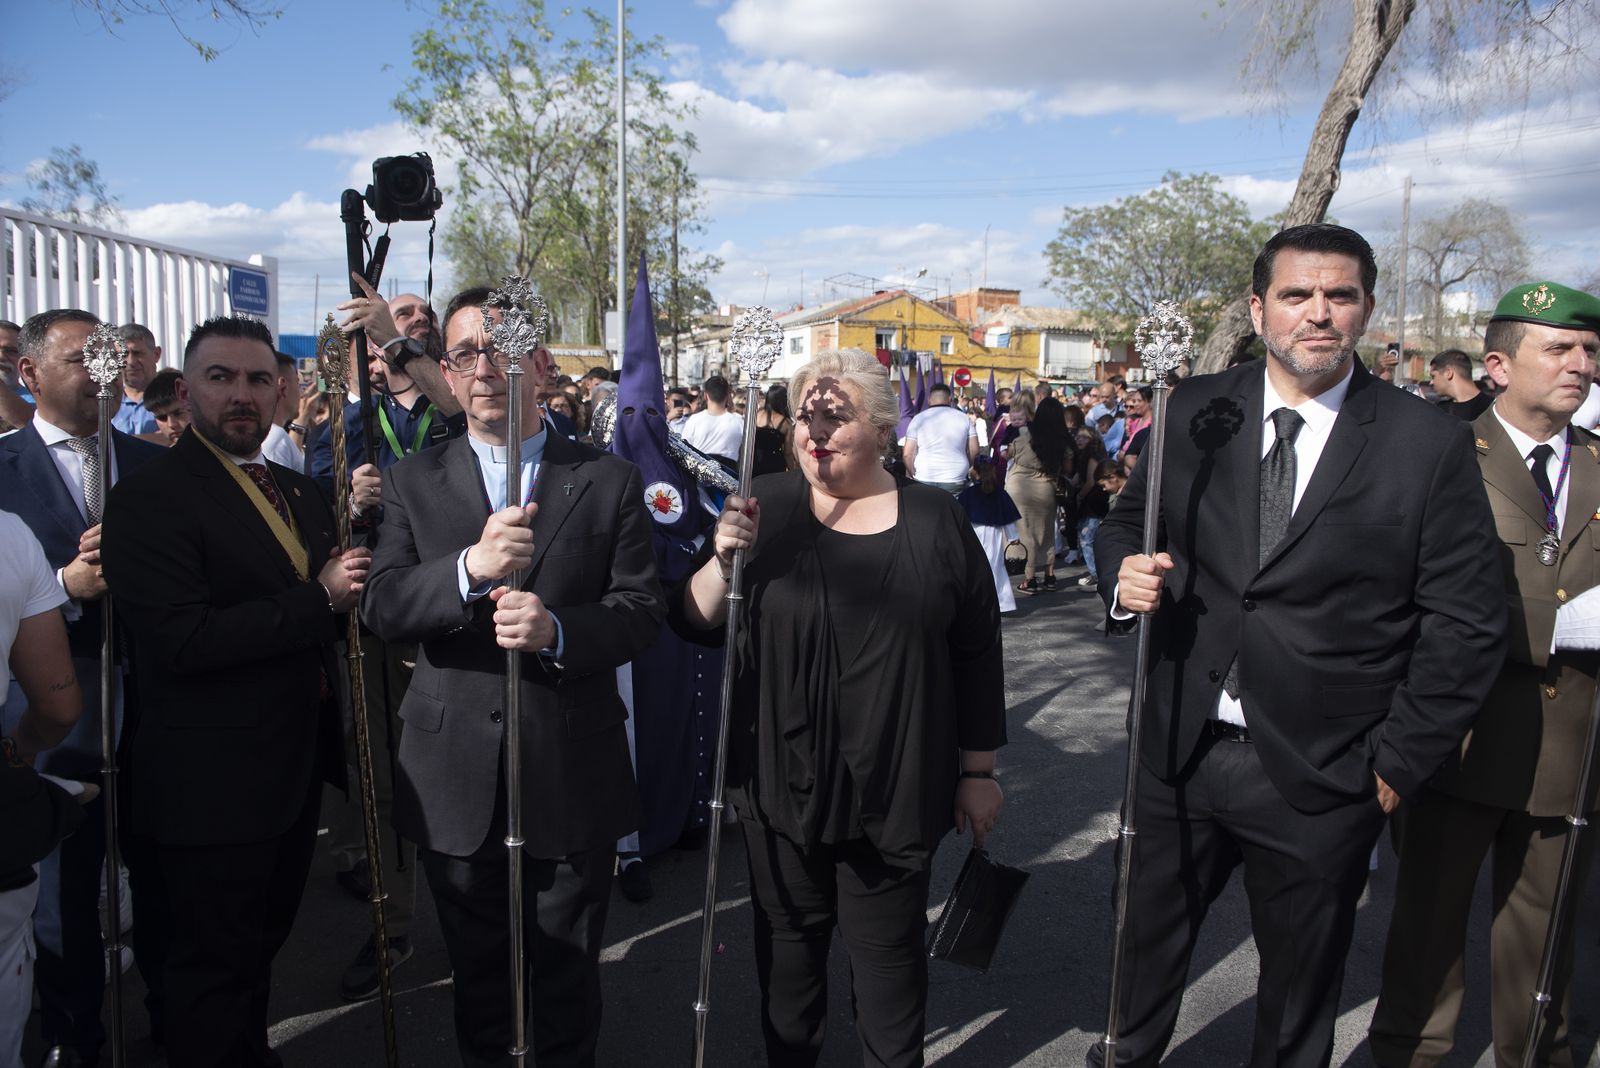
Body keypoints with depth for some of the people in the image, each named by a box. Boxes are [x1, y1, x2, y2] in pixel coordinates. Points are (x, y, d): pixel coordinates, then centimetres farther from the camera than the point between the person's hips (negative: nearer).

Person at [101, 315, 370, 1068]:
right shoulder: (149, 496, -16)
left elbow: (345, 594, 17)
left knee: (262, 942, 26)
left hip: (296, 768, 8)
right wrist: (317, 599, -23)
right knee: (216, 965, 9)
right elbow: (182, 640, -27)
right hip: (215, 782, -8)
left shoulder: (297, 490, 10)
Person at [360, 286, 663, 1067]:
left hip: (574, 777, -1)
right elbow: (382, 608, -9)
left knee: (567, 983, 17)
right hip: (457, 783, 1)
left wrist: (558, 629, -24)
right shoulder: (413, 482, 3)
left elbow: (641, 610, -5)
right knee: (478, 978, 20)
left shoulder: (608, 480, 0)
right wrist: (470, 567, -27)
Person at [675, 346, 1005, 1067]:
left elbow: (977, 653, 2)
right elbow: (692, 624, 0)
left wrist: (978, 772, 4)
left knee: (889, 949, 13)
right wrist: (724, 561, -20)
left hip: (896, 790, -1)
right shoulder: (765, 507, -2)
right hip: (781, 783, 1)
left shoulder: (935, 521, -3)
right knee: (788, 940, 17)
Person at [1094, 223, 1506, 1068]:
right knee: (1145, 945, 19)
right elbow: (1127, 518, 11)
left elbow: (1466, 621, -5)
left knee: (1301, 985, 19)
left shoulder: (1428, 443, -7)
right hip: (1179, 751, 2)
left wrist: (1398, 761, -5)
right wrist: (1124, 574, -11)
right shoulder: (1196, 412, 0)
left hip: (1319, 776, -2)